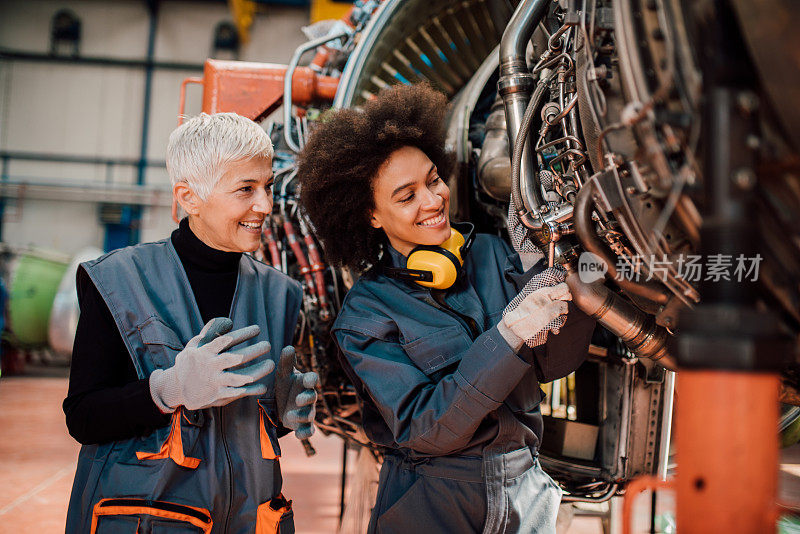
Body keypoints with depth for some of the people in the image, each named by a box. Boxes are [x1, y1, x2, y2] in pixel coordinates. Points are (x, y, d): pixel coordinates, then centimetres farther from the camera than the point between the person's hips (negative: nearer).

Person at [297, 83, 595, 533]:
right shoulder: (365, 314, -12)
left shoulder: (490, 253, -1)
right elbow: (423, 430, -21)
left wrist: (575, 283, -21)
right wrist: (509, 333, -28)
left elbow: (551, 362, -3)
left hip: (526, 488, 4)